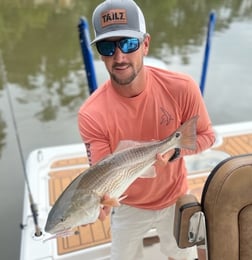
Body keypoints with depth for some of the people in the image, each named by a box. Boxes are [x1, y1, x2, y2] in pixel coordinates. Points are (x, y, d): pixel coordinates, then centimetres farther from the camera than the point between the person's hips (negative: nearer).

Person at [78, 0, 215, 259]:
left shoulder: (182, 88, -25)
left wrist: (175, 150, -29)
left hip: (175, 198, 2)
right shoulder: (91, 114, -29)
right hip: (128, 206, -1)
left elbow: (206, 135, -10)